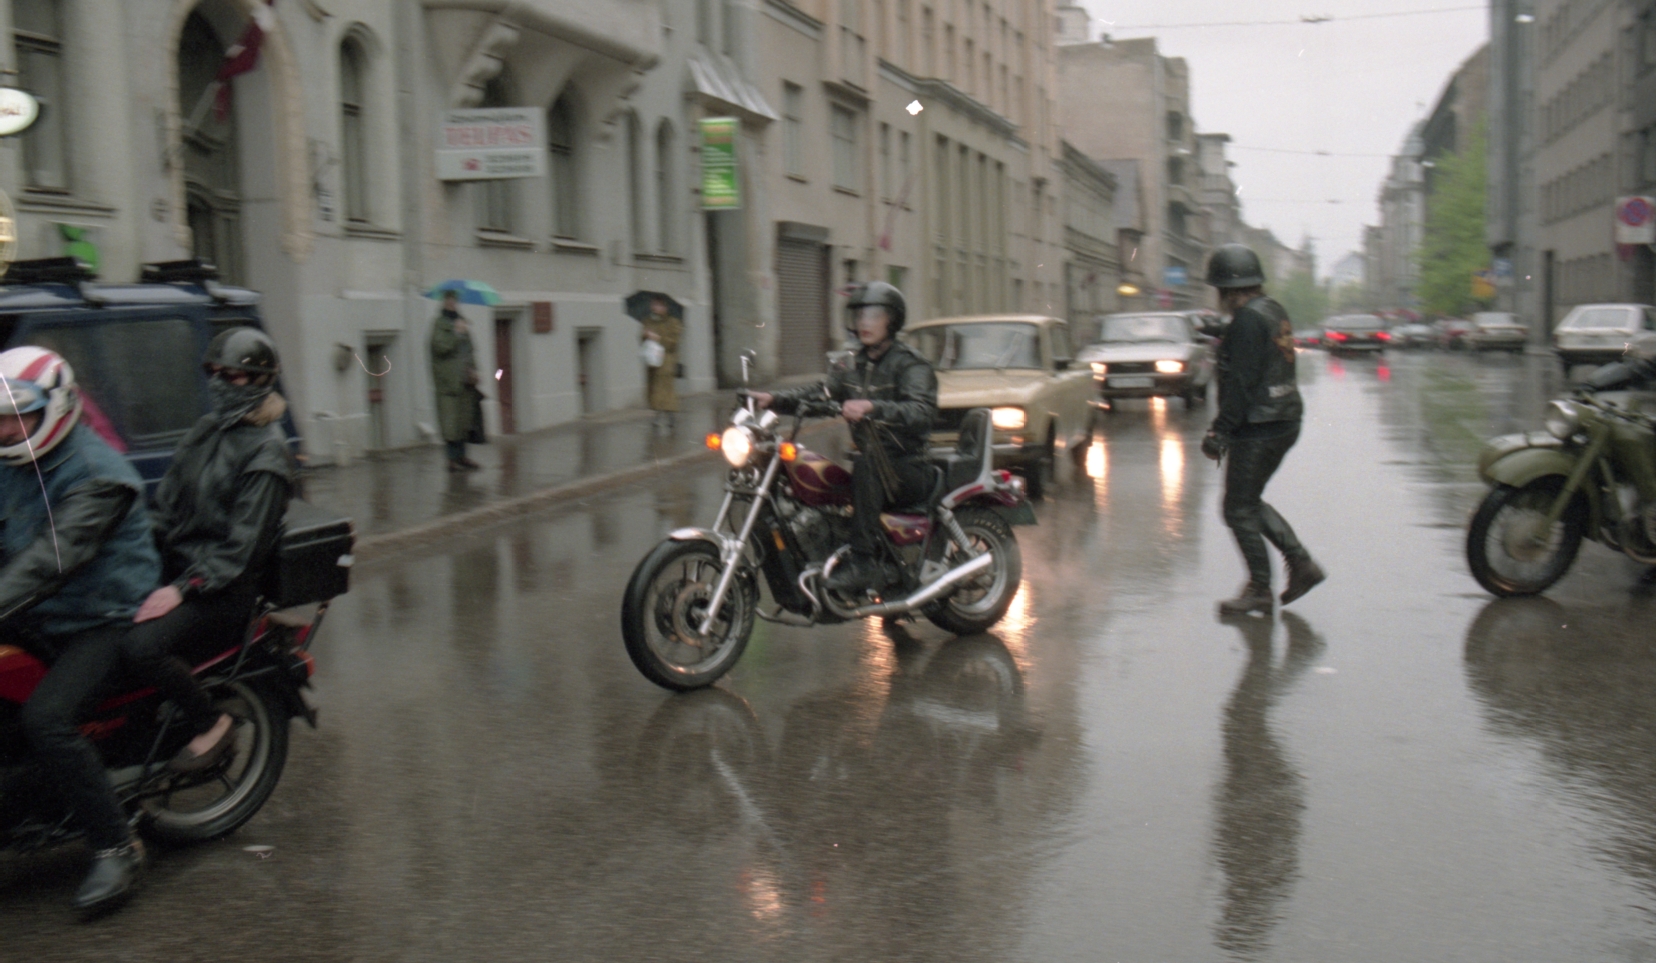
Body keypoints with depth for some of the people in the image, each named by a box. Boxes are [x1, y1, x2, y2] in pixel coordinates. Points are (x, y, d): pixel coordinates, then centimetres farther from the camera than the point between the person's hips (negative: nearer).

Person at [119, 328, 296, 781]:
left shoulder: (265, 453, -11)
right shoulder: (207, 429, 13)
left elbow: (241, 544, -17)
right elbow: (168, 501, 17)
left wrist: (182, 588, -24)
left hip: (227, 586, -8)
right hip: (178, 564, 8)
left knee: (140, 646, -28)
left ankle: (211, 724, -7)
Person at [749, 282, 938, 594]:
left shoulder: (910, 363, -7)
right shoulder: (854, 366, 17)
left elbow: (922, 411, -25)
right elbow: (819, 394, 7)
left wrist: (872, 408, -40)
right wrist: (774, 399, -11)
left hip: (910, 469, -7)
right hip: (873, 464, 7)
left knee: (867, 465, -35)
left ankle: (863, 561, -37)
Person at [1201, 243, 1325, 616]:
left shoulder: (1247, 320, -17)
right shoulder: (1275, 312, 14)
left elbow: (1241, 383, -22)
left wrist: (1220, 431, -19)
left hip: (1258, 428, -10)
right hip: (1285, 422, 10)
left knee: (1239, 509, 0)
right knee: (1250, 502, 20)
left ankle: (1259, 590, 5)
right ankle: (1302, 563, 15)